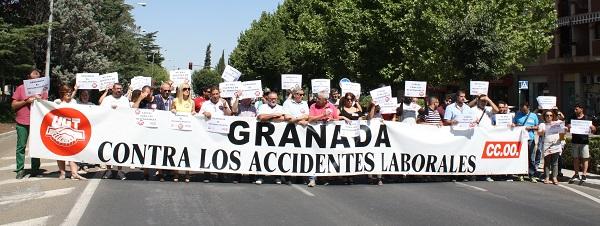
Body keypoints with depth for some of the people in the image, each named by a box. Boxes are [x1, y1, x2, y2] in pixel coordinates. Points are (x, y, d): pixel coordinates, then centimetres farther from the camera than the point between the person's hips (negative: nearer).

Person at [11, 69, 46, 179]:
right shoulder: (20, 88, 6)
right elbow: (13, 105, 4)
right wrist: (26, 101, -10)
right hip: (22, 123, -2)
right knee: (21, 147, -1)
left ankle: (35, 170, 10)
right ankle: (20, 170, 4)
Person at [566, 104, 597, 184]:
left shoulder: (587, 118, 1)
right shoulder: (572, 118, 8)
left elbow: (594, 131, 3)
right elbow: (566, 127, 7)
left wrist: (593, 128, -21)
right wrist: (568, 127, -16)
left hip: (584, 141, -3)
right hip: (575, 141, 3)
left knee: (585, 158, -2)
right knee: (575, 158, 9)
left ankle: (584, 175, 1)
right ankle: (576, 174, 17)